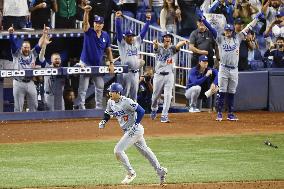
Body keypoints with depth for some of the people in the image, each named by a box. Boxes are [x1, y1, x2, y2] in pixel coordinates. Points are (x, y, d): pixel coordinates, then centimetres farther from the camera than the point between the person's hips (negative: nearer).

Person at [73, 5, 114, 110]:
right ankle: (80, 107, -5)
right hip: (86, 64, -4)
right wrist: (86, 12, -46)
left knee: (100, 87, 11)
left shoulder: (105, 35, 3)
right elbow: (85, 23, -27)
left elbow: (108, 50, 8)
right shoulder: (89, 32, -7)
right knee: (83, 88, -7)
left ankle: (99, 107, 22)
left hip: (99, 65, 4)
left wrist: (111, 63, 0)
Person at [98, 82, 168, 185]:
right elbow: (107, 114, 19)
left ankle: (131, 173, -1)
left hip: (135, 130, -9)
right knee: (144, 150, 19)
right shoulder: (110, 102, 2)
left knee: (118, 150, -14)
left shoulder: (126, 102, -22)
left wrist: (135, 125, -24)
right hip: (128, 131, 9)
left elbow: (141, 111, -22)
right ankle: (160, 171, 29)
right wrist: (103, 121, -1)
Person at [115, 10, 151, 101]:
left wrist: (148, 20, 3)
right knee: (124, 93, -7)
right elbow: (119, 30, -11)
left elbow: (143, 31, 11)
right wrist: (117, 18, -21)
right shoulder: (122, 43, -2)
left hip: (136, 73, 5)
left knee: (134, 94, 11)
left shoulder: (137, 42, 12)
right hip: (126, 73, -5)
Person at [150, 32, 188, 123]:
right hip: (158, 75, 0)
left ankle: (164, 116, -4)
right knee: (155, 95, 12)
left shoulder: (172, 49, 2)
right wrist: (155, 43, -53)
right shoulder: (159, 48, -2)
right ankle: (154, 109, 40)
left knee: (168, 96, -7)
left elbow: (178, 45, -20)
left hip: (169, 75, 0)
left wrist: (183, 42, -44)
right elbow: (156, 46, -26)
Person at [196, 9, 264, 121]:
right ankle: (219, 113, 1)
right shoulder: (220, 39, 3)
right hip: (223, 69, -2)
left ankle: (230, 113, 13)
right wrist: (202, 18, -11)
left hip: (234, 70, 2)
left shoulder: (237, 38, 9)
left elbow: (247, 28, 10)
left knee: (232, 93, 7)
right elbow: (210, 29, -4)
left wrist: (257, 18, 9)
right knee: (222, 92, -3)